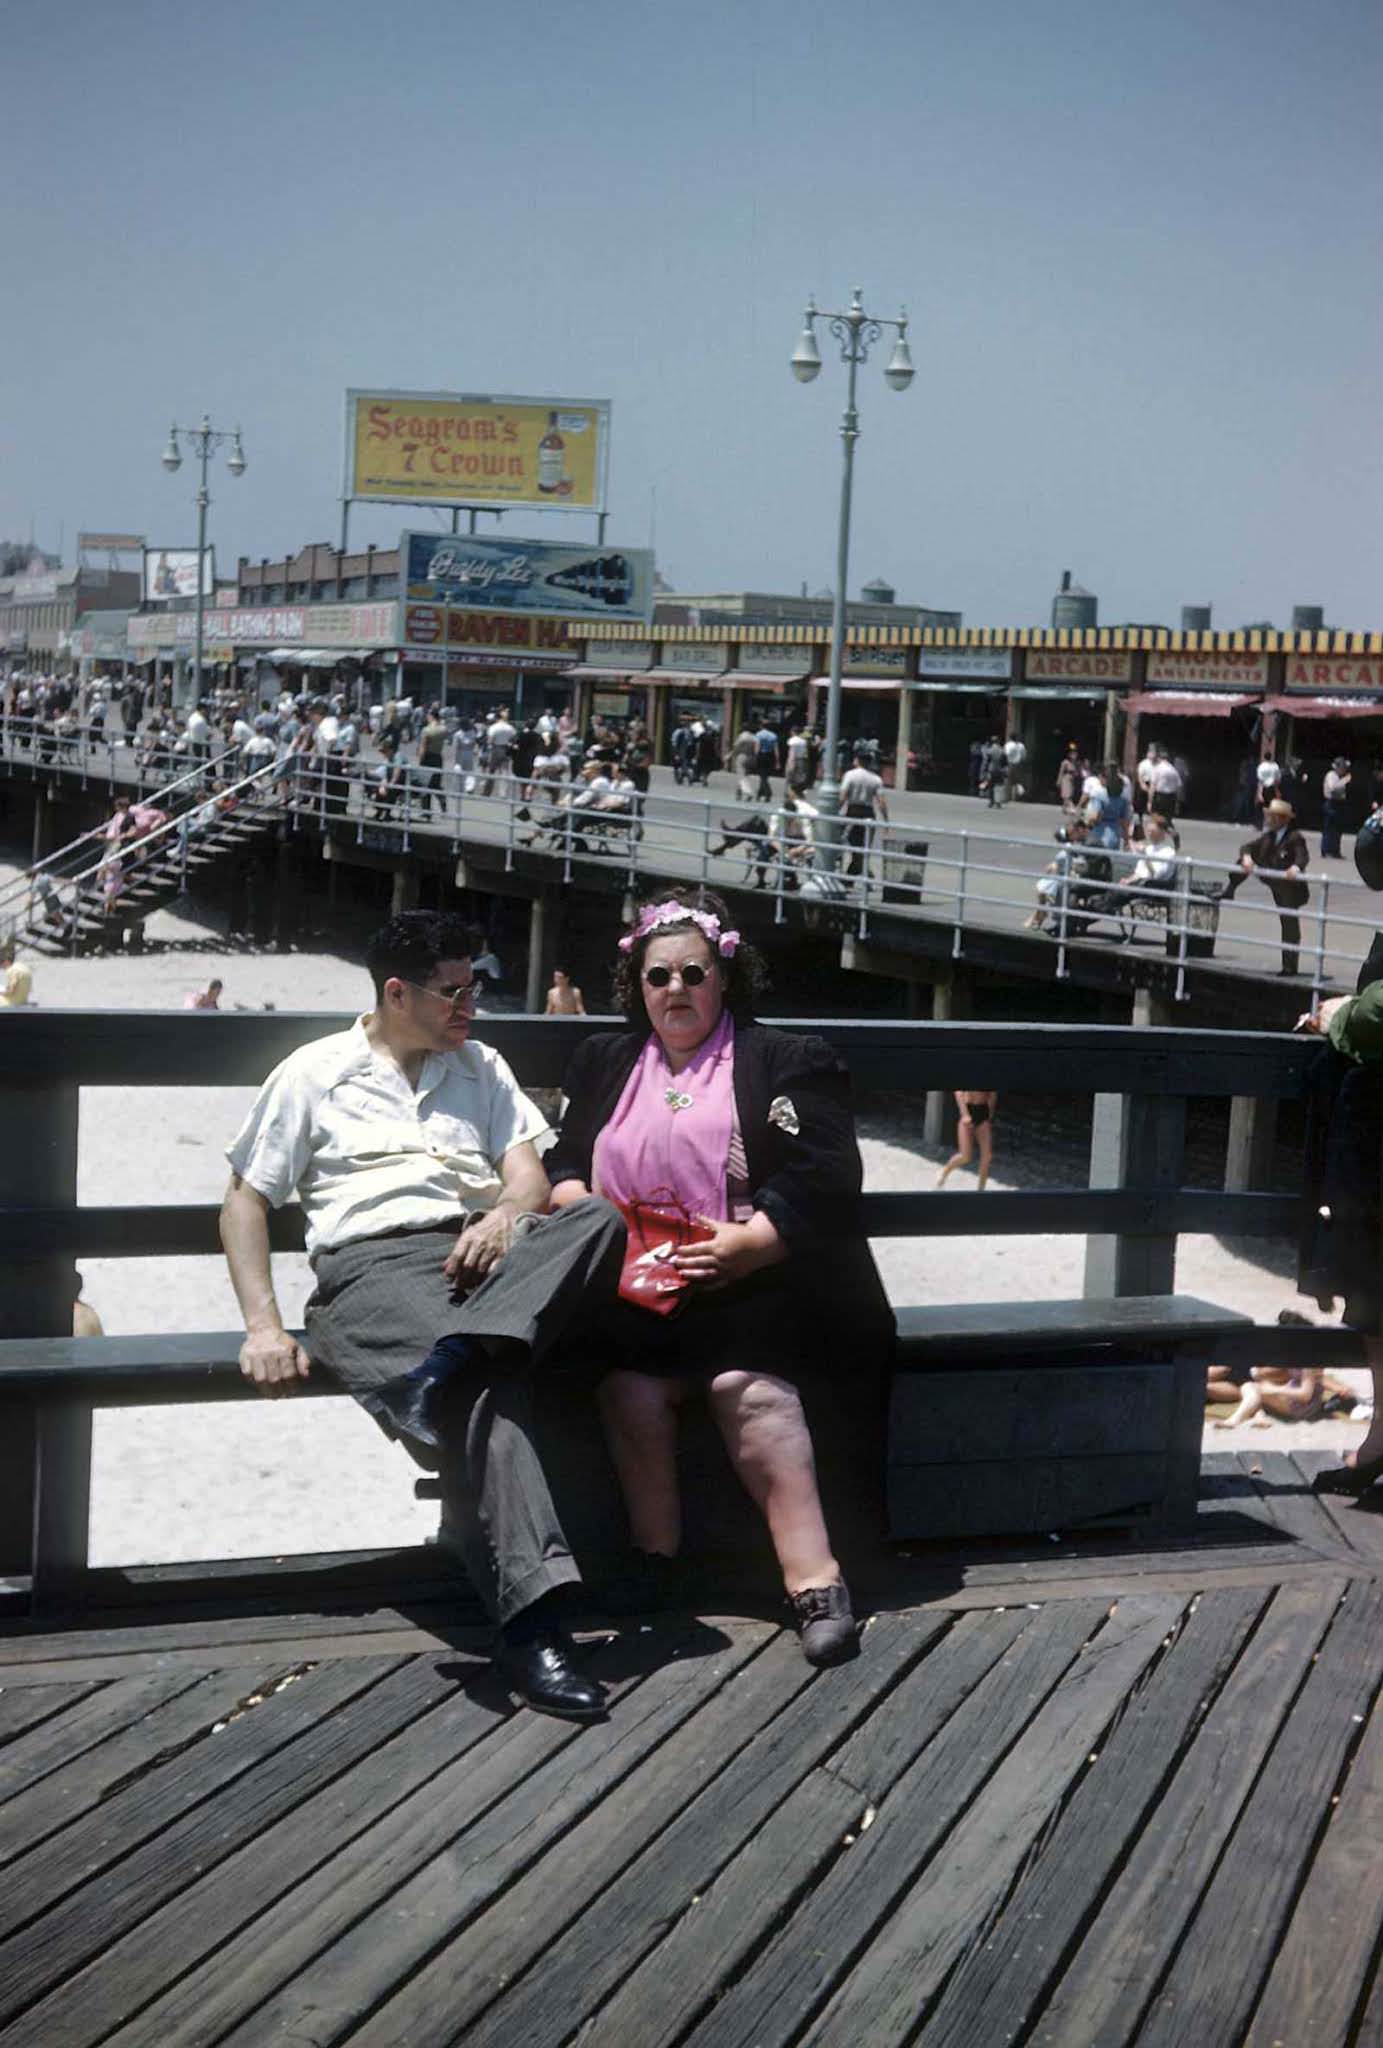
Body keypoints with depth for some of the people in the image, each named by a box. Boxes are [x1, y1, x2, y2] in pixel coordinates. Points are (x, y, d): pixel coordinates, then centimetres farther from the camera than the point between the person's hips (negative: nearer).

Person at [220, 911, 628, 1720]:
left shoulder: (481, 1068, 26)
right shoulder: (315, 1073, 15)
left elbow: (530, 1174, 15)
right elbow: (246, 1200, 11)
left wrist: (505, 1215, -12)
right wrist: (265, 1326, -4)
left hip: (480, 1255, 4)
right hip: (374, 1262, -4)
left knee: (599, 1220, -29)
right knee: (486, 1386, -36)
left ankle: (456, 1355, -46)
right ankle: (531, 1621, -43)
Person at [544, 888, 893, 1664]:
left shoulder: (784, 1061, 9)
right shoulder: (606, 1062, 25)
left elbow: (821, 1181, -2)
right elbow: (565, 1163, 24)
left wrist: (741, 1245, -16)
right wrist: (581, 1210, -1)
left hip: (751, 1279, -3)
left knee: (745, 1378, -34)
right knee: (629, 1378, -30)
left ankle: (814, 1577, -34)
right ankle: (653, 1562, -17)